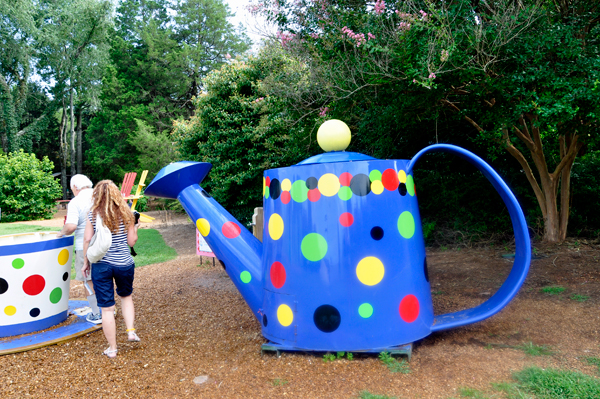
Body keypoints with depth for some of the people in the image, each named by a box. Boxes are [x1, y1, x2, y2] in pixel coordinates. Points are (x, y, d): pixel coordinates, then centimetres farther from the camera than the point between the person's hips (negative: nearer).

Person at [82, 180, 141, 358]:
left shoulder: (93, 214, -3)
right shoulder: (126, 214, -3)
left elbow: (87, 239, -4)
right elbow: (131, 241, -2)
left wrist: (86, 262, 8)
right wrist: (135, 228, 17)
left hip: (100, 265, -1)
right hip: (124, 264, 1)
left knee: (107, 307, 7)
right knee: (126, 296, 28)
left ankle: (112, 348, 16)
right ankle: (131, 330, 16)